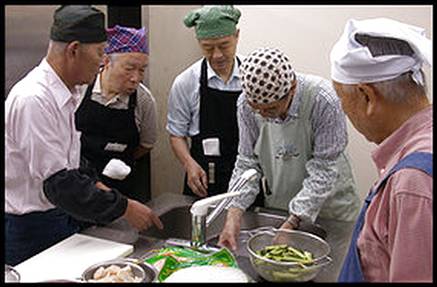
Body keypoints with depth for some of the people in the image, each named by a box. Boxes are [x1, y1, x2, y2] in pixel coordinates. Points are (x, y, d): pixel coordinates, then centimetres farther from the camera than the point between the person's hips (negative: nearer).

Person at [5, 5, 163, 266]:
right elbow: (58, 183, -27)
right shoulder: (33, 100, -25)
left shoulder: (66, 95, 5)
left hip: (62, 215, 9)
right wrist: (124, 208, -21)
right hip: (31, 229, -8)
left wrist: (97, 186, 4)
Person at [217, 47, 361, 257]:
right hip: (276, 208, 3)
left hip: (328, 207, -3)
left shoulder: (323, 101, -28)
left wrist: (291, 222, -27)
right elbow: (247, 163, -8)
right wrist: (234, 215, -19)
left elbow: (323, 170, -24)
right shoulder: (247, 103, -15)